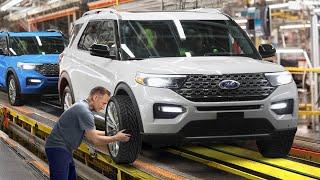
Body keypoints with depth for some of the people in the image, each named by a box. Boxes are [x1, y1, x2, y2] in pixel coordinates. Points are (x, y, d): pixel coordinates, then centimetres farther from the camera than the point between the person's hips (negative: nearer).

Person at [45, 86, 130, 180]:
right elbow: (94, 140, -16)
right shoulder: (84, 111, -18)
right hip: (58, 148, -11)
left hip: (64, 148, 11)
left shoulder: (83, 107, 14)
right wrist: (116, 138, -6)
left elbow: (91, 133, 23)